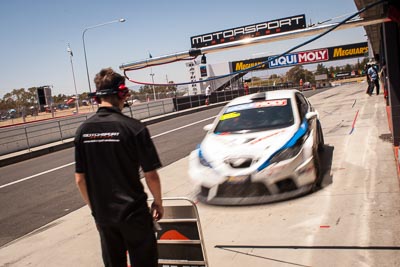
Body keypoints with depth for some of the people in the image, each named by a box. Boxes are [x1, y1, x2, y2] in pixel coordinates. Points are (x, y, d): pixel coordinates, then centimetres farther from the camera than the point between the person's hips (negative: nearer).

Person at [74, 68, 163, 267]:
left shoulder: (83, 130, -3)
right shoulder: (133, 127, -16)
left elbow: (79, 179, 2)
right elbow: (151, 175, -12)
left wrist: (94, 207, 16)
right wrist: (158, 202, 4)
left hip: (102, 215, 4)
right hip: (133, 213, -4)